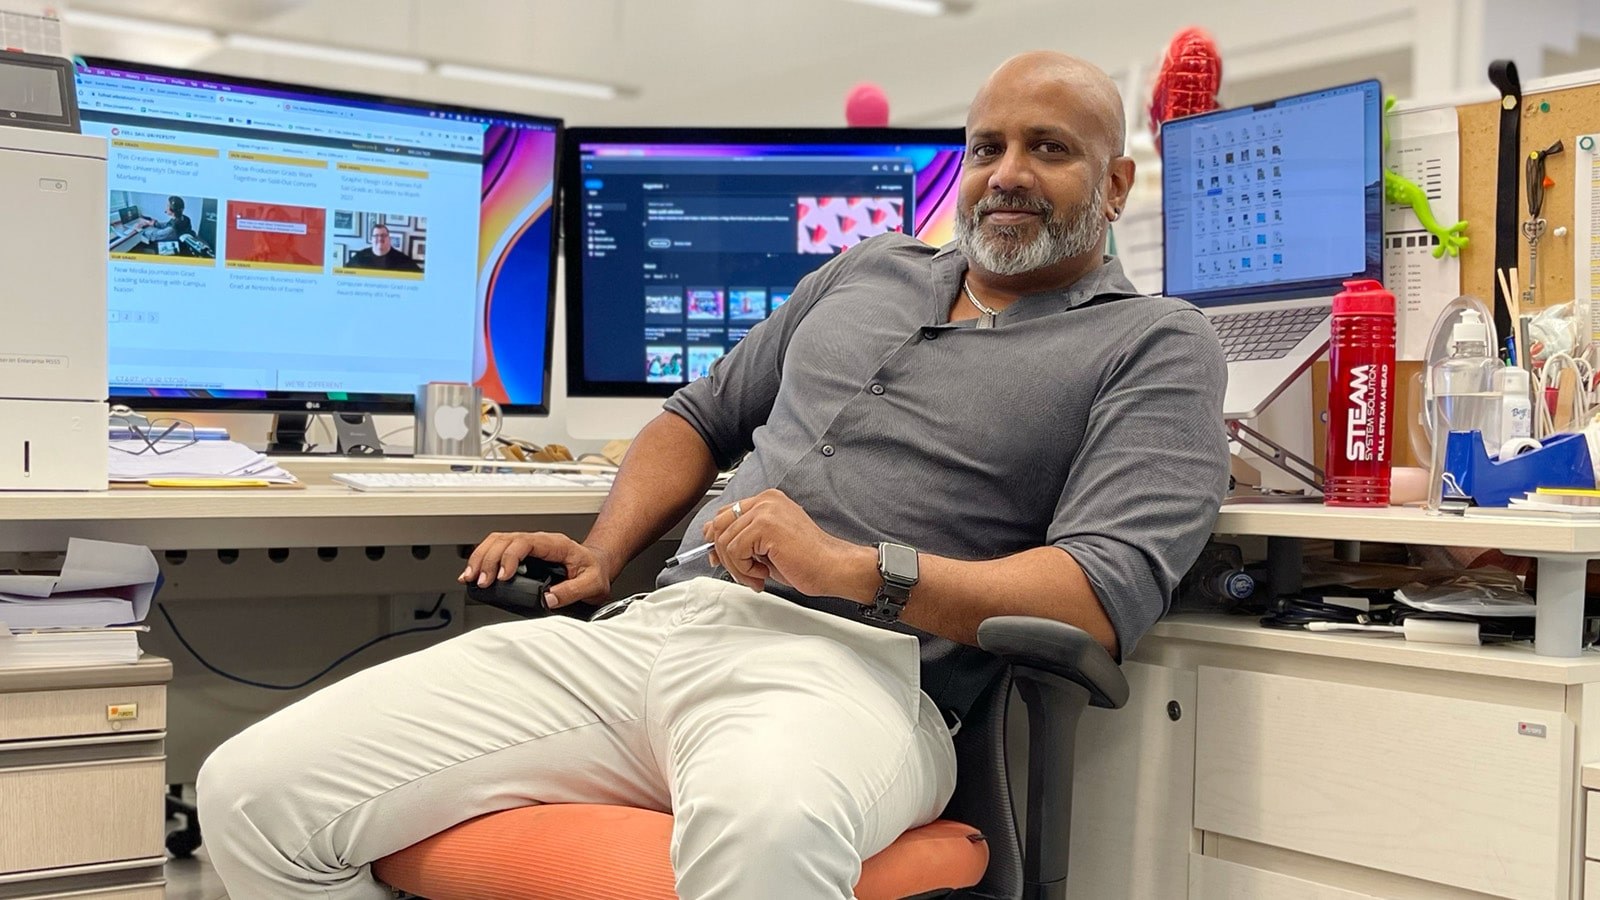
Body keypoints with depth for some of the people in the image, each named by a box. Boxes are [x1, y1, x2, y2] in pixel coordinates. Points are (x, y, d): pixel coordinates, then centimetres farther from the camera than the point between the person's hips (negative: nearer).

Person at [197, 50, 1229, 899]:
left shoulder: (1158, 346, 7)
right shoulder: (866, 271, 26)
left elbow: (1109, 589, -9)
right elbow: (702, 417, 32)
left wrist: (854, 568, -16)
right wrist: (605, 553, 14)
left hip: (852, 671, -6)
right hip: (650, 630, 6)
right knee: (253, 790, -9)